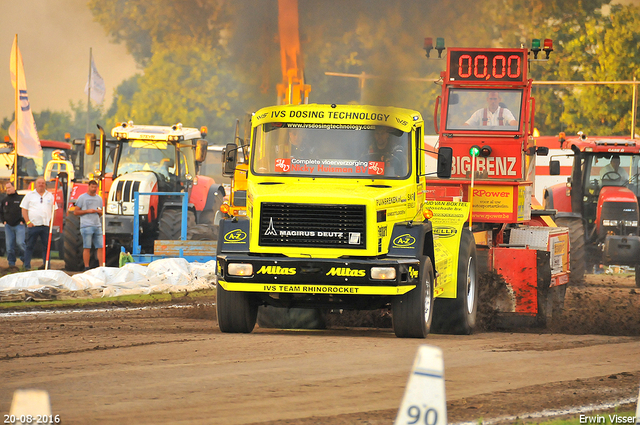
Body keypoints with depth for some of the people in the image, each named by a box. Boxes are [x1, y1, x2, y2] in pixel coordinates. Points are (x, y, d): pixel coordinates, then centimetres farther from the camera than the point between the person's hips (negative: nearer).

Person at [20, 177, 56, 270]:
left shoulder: (50, 195, 14)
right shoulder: (30, 195, 7)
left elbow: (54, 210, 16)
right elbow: (24, 209, 4)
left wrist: (51, 221, 1)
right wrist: (28, 221, -7)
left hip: (46, 225, 2)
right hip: (33, 224, -2)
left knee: (46, 246, 2)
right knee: (30, 246, -1)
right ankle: (27, 265, 2)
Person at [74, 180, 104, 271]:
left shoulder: (99, 199, 18)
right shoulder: (82, 197, 3)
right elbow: (75, 212, 0)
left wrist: (100, 212, 1)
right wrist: (87, 211, -11)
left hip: (97, 226, 5)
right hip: (86, 226, -5)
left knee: (100, 247, 0)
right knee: (87, 248, -7)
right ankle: (86, 267, -4)